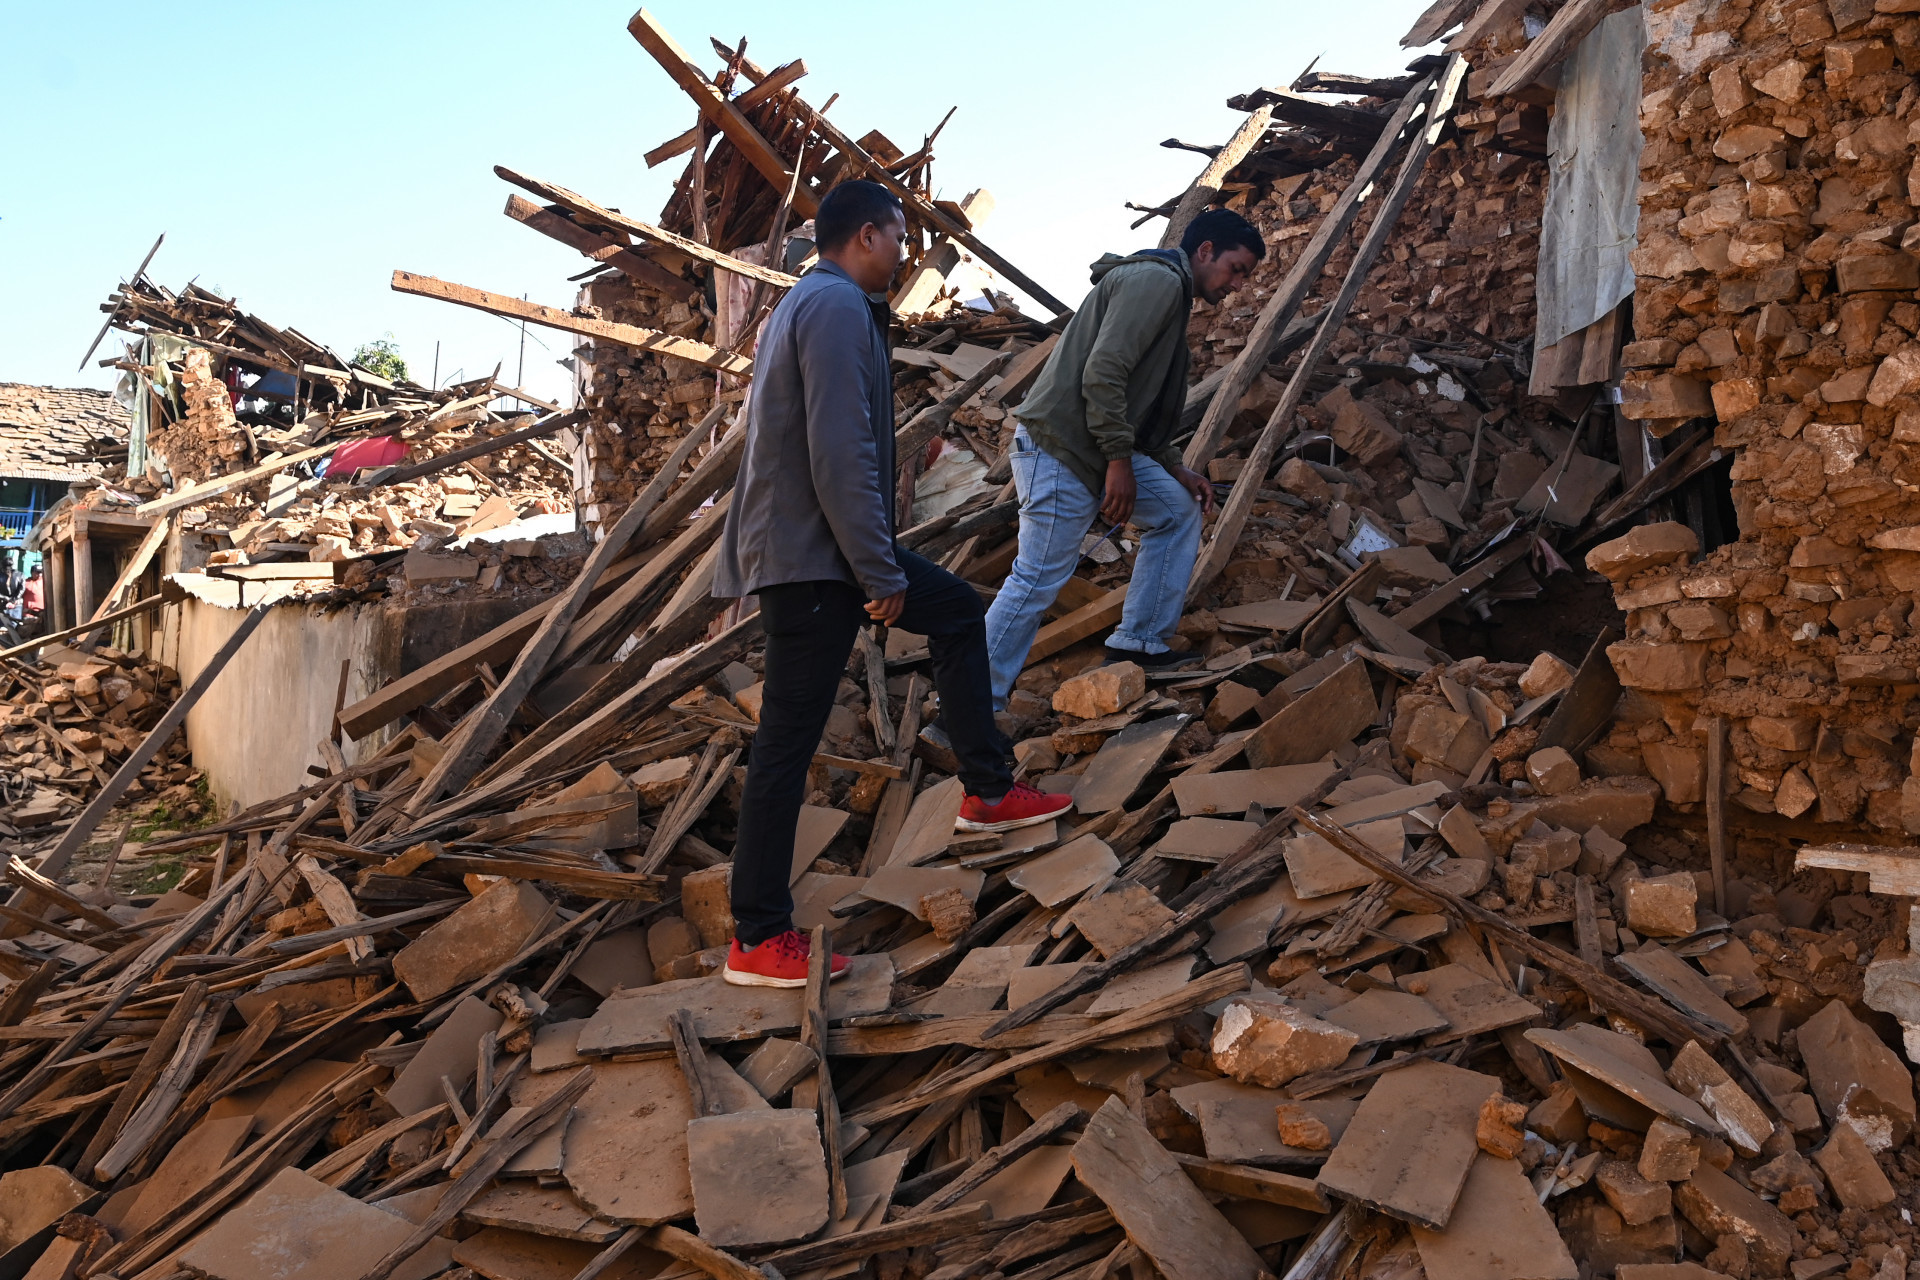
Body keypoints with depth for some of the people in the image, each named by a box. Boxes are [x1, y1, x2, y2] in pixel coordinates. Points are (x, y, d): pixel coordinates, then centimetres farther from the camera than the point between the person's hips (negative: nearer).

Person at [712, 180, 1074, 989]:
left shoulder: (811, 303, 19)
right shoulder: (837, 308, -14)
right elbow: (841, 455, -23)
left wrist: (878, 562, 21)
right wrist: (881, 574, -18)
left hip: (824, 549, 11)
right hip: (809, 559, -11)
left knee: (958, 613, 20)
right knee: (788, 742, -5)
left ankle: (989, 794, 26)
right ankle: (758, 941, 4)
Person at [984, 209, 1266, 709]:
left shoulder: (1170, 292, 23)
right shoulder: (1157, 280, -10)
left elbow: (1146, 406, 25)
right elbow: (1102, 373, -22)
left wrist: (1176, 469, 17)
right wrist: (1119, 461, -19)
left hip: (1099, 448, 10)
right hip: (1058, 447, -10)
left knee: (1180, 510, 17)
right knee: (1038, 579, -9)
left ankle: (1139, 646, 18)